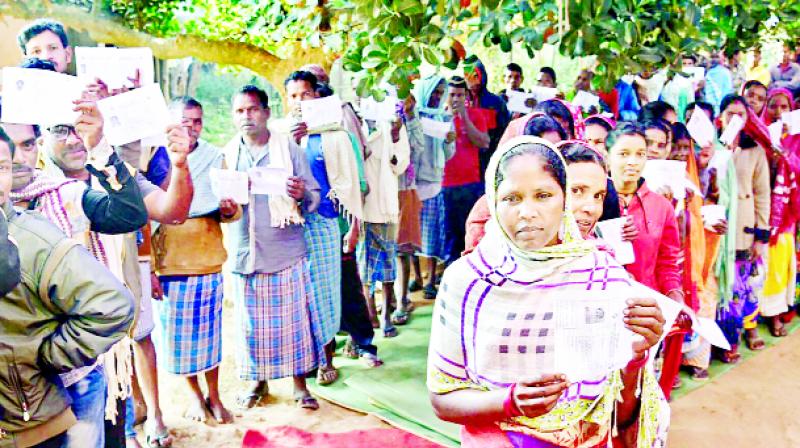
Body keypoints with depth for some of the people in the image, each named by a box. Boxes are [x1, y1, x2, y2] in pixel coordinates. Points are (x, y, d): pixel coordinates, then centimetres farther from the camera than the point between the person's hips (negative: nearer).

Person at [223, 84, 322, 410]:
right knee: (252, 321, 9)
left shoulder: (289, 148, 1)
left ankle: (300, 383, 18)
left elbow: (314, 196, 1)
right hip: (245, 252, 2)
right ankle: (259, 381, 27)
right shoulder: (228, 154, 7)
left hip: (287, 250, -2)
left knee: (293, 318, 3)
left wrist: (302, 194, -22)